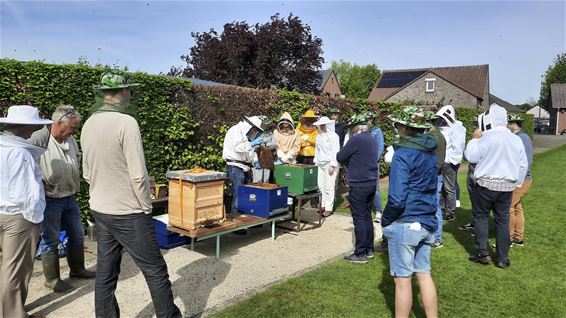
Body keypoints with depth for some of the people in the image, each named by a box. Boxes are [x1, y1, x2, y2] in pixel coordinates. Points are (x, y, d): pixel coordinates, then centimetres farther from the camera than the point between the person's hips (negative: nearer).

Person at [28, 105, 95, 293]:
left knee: (77, 235, 17)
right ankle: (52, 280, 20)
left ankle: (77, 269, 36)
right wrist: (41, 185, -17)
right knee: (50, 240, 5)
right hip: (50, 200, -7)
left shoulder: (71, 140, 4)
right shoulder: (38, 139, -19)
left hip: (70, 198, 7)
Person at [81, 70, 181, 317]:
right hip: (128, 214, -8)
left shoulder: (88, 124, 5)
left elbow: (87, 173, 13)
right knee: (155, 270, 6)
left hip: (99, 211, 8)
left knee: (105, 273, 15)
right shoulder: (126, 123, -18)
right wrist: (147, 206, -7)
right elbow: (138, 175, -20)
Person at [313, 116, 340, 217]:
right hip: (320, 164, 6)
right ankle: (324, 205, 15)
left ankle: (329, 208, -1)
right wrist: (316, 162, 14)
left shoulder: (334, 136, -6)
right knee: (321, 186, 6)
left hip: (330, 164, -6)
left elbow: (335, 151, -11)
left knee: (329, 187, -6)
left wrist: (332, 165, -16)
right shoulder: (319, 136, 14)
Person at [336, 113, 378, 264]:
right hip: (372, 183, 8)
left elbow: (340, 157, -10)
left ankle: (360, 254, 4)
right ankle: (369, 250, 24)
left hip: (359, 185, -8)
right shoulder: (372, 139, 12)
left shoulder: (356, 139, -16)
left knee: (359, 219, -2)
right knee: (367, 217, 15)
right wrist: (351, 160, 14)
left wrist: (347, 159, 10)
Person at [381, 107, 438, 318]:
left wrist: (385, 221, -6)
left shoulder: (403, 154, -16)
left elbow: (397, 198, -20)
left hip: (405, 224, -8)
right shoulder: (430, 153, 9)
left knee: (402, 279, 4)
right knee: (424, 274, 17)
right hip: (427, 223, 8)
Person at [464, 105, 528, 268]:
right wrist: (516, 184, 22)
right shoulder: (517, 139, 9)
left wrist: (474, 139, 2)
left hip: (486, 184, -5)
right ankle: (502, 258, 15)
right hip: (507, 186, 5)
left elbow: (472, 157, -9)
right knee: (502, 220, 10)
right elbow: (523, 166, 13)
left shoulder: (488, 137, -13)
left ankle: (482, 253, 7)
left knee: (480, 215, 9)